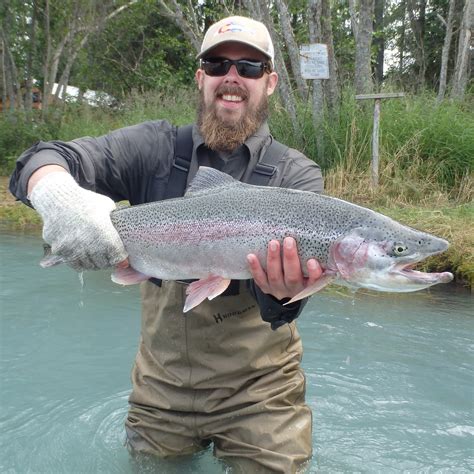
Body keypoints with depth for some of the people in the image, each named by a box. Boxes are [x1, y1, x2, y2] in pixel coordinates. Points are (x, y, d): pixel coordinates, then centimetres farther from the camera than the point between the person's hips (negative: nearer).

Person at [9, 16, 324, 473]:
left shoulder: (297, 175, -7)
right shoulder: (156, 147, -4)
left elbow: (300, 259, -20)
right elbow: (44, 161, -14)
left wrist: (281, 289, -44)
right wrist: (56, 193, -38)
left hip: (255, 391, -1)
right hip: (161, 387, 2)